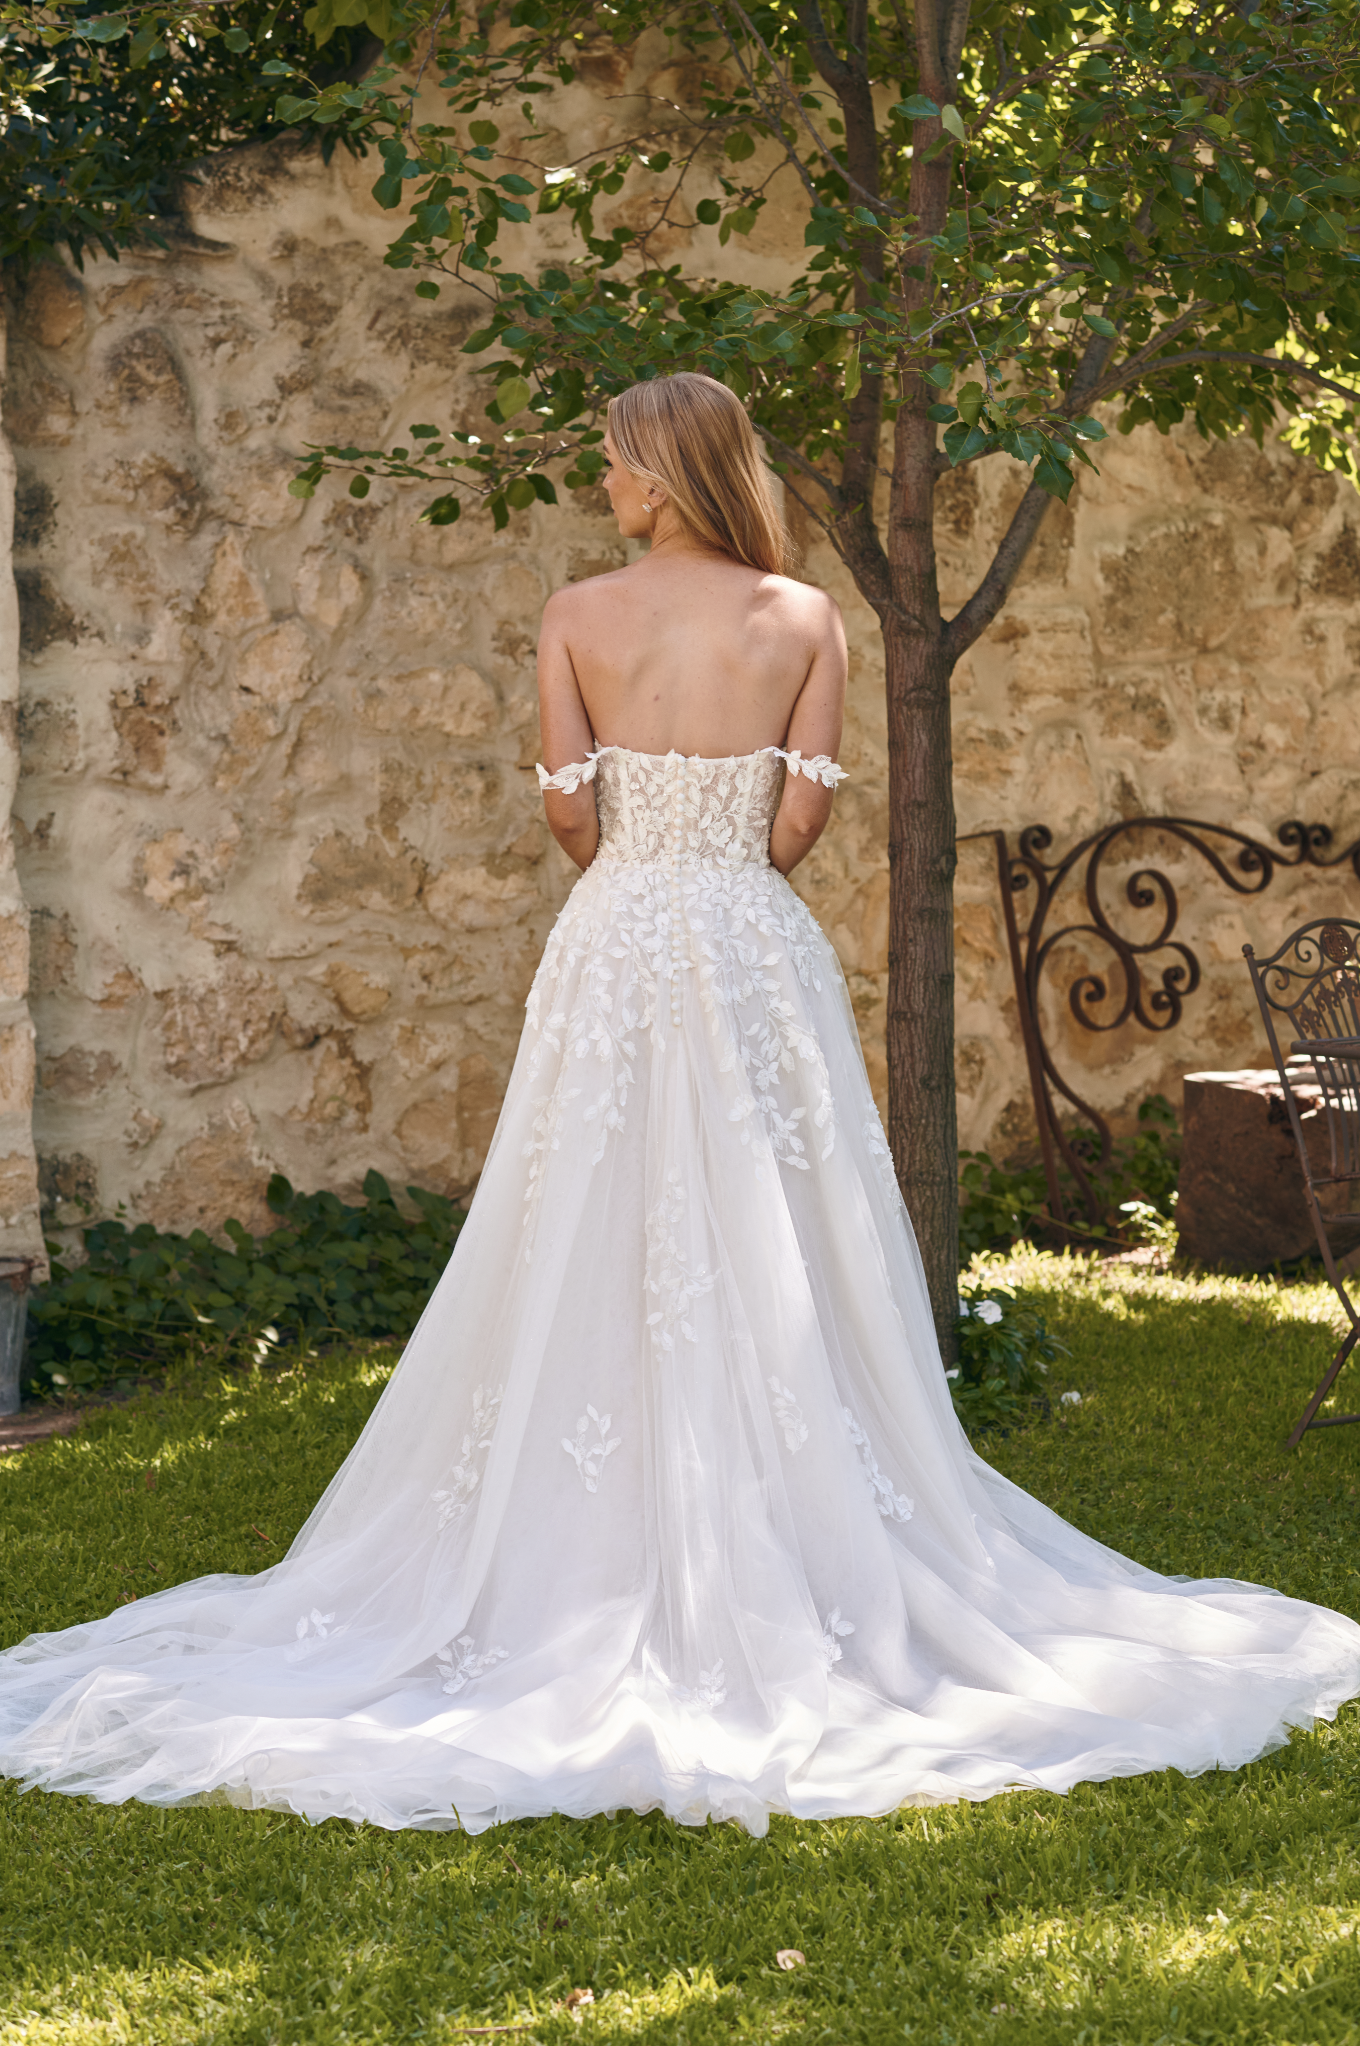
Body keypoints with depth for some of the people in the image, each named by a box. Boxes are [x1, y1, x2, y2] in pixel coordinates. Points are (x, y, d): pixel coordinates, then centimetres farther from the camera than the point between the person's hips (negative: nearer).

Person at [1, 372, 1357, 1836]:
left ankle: (602, 1545, 8)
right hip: (758, 950, 1)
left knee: (596, 1255, 5)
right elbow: (804, 811, -3)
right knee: (767, 1256, 5)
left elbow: (568, 805, -3)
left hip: (615, 945, 0)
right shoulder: (804, 618, 0)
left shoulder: (578, 616, -2)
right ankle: (779, 1545, 7)